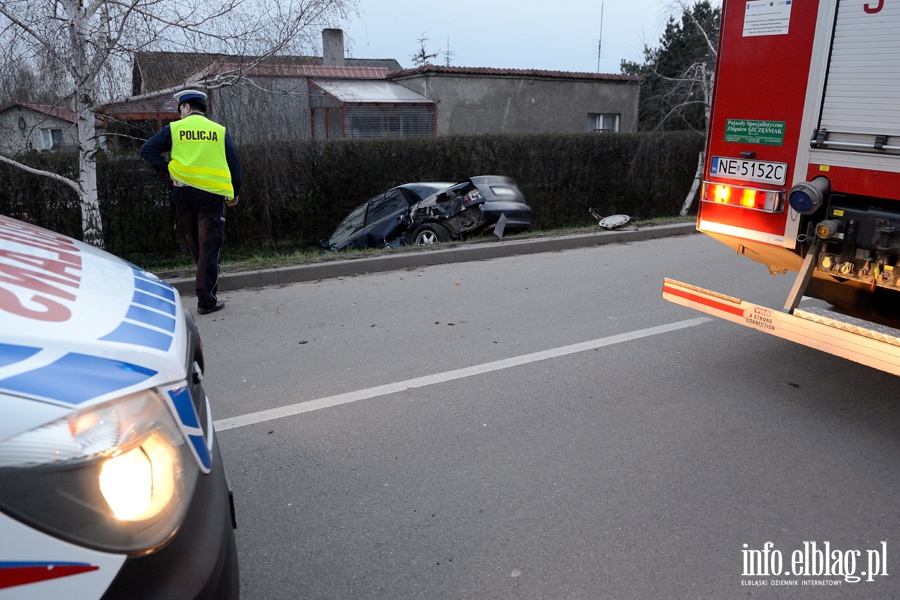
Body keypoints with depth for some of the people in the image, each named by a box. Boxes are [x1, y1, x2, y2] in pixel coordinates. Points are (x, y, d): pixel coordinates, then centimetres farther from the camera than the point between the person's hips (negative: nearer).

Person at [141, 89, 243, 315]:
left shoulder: (174, 129, 5)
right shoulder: (220, 131, 6)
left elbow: (147, 150, -3)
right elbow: (236, 166, 6)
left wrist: (167, 169, 2)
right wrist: (234, 193, 18)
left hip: (184, 193, 1)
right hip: (213, 194, -1)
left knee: (195, 243, 19)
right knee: (210, 247, -1)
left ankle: (206, 291, 29)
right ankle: (206, 301, -3)